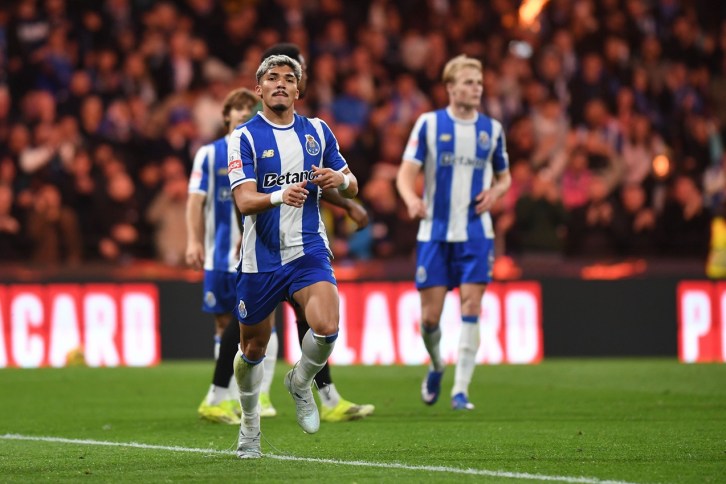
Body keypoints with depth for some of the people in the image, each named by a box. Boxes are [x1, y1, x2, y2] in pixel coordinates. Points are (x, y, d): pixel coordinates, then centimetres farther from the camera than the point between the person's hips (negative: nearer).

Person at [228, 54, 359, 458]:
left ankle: (301, 383, 9)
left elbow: (352, 187, 14)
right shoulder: (245, 137, -4)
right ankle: (250, 426, 33)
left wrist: (340, 179, -11)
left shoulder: (318, 131, 7)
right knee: (253, 348, 9)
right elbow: (244, 200, -15)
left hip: (308, 249, 1)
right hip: (261, 257, -1)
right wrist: (280, 196, -36)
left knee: (327, 326, -22)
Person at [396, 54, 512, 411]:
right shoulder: (429, 123, 0)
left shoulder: (492, 129, 8)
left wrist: (495, 191, -4)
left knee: (471, 307, -11)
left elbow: (504, 177, 20)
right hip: (434, 232, -1)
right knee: (429, 316, -1)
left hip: (475, 234, 1)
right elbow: (406, 173, -5)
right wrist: (412, 199, -27)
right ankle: (436, 367, 30)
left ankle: (460, 390, -8)